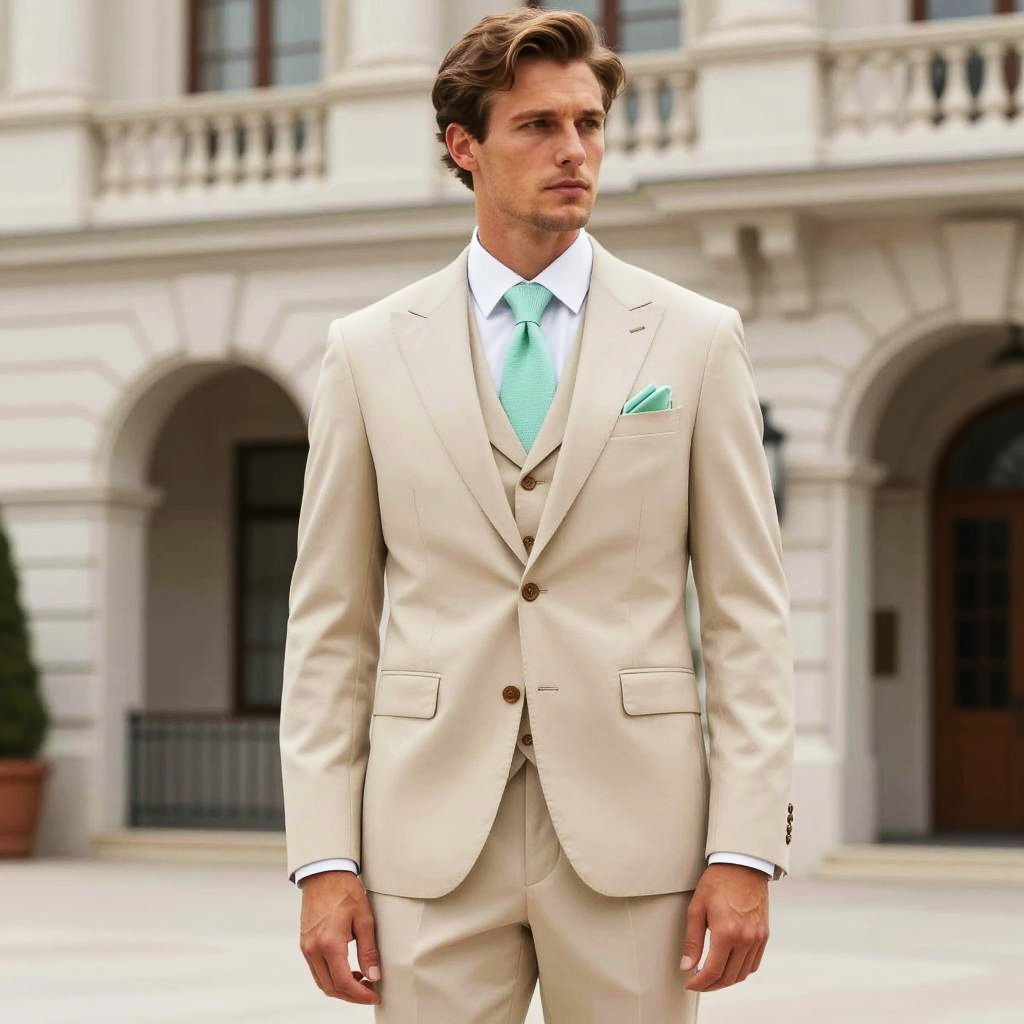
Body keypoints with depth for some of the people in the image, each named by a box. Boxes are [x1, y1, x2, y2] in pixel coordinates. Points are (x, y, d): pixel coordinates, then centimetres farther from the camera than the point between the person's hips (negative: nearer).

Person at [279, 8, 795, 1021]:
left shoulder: (695, 338, 5)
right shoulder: (369, 350, 7)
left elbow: (746, 613, 3)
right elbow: (331, 624, 7)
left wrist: (745, 851, -5)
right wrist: (323, 861, -1)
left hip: (630, 833, 0)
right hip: (433, 839, 1)